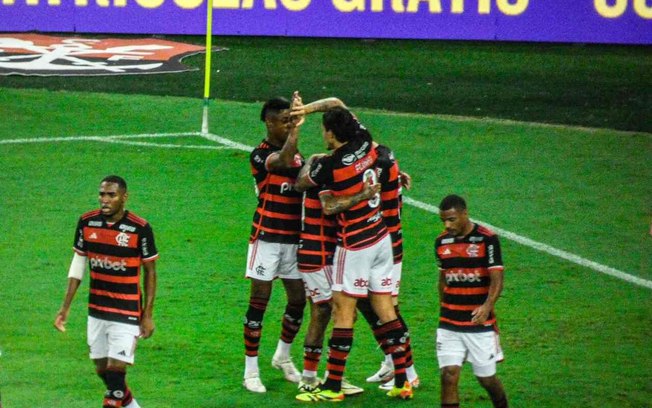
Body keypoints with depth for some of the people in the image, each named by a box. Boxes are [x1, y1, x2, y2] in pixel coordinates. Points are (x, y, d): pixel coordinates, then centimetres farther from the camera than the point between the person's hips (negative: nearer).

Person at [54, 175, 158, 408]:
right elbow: (78, 263, 8)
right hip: (96, 311, 5)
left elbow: (150, 271, -4)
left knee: (115, 370, -10)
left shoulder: (139, 228, -14)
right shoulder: (87, 222, -2)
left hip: (127, 314, -5)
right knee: (102, 370, 12)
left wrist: (148, 315, -7)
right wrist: (66, 307, 5)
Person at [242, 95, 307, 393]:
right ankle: (251, 371, 3)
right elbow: (284, 161, -33)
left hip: (293, 239, 7)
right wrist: (296, 127, -32)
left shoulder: (296, 153, 13)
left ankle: (283, 356, 34)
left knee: (298, 299, 10)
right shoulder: (261, 154, -11)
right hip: (267, 238, -7)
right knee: (259, 302, -4)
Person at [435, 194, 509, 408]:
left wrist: (487, 306, -32)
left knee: (486, 378, 7)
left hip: (480, 324, -3)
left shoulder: (487, 239, -10)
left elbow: (497, 279, -15)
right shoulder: (441, 242, 6)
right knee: (449, 376, -9)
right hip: (449, 325, 3)